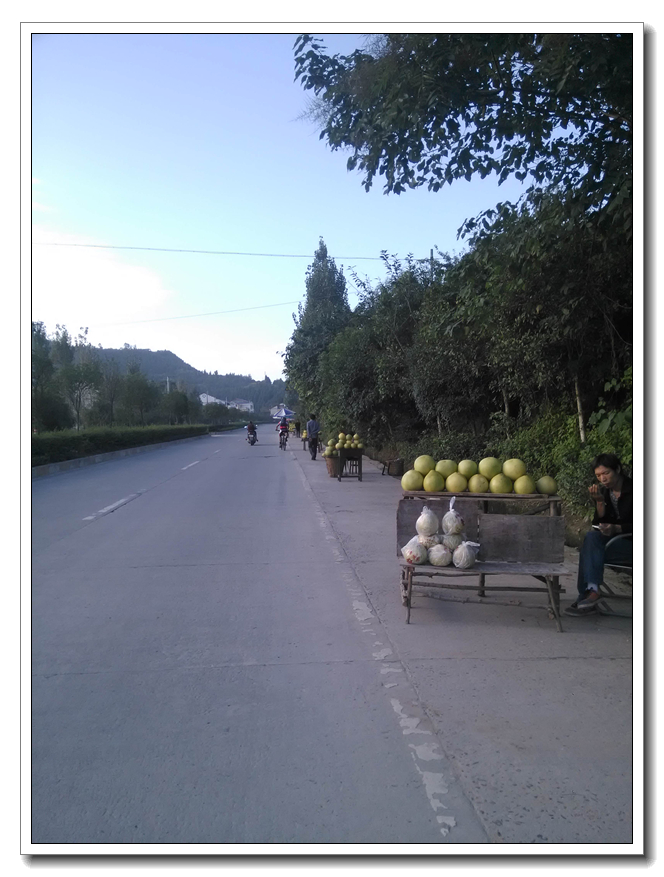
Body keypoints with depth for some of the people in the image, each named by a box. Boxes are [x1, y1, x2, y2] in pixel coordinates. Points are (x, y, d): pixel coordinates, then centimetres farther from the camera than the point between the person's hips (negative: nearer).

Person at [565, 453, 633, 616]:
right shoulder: (603, 492, 6)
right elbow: (600, 524, 1)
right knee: (592, 537, -28)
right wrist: (600, 502, -14)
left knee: (590, 552, -27)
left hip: (630, 541, -5)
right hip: (612, 539, 5)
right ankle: (592, 591, -34)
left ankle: (587, 593, -24)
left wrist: (617, 528, -28)